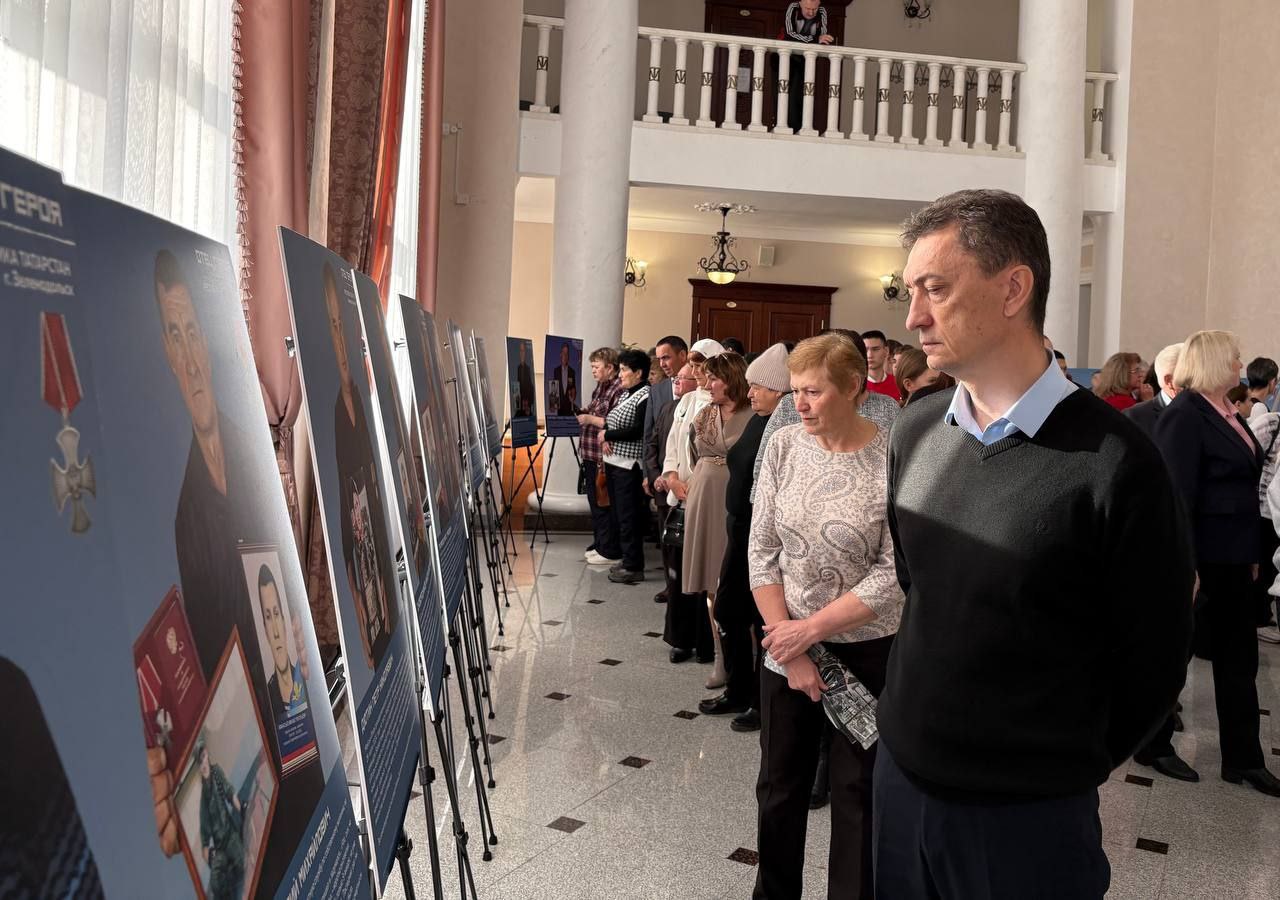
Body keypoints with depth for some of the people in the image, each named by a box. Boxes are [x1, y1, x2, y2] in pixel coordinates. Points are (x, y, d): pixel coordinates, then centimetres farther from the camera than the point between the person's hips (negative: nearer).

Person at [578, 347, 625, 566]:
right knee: (595, 501, 18)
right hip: (592, 455, 10)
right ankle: (599, 544, 30)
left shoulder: (619, 389, -17)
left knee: (605, 505, -2)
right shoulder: (601, 387, 13)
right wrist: (581, 413, 9)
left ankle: (611, 552, 8)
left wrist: (590, 419, -18)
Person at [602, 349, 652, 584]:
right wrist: (606, 439, -2)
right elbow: (609, 420, 18)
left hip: (629, 465, -9)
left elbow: (637, 432, -19)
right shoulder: (624, 394, 15)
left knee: (628, 516, -5)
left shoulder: (645, 397, -13)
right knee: (618, 512, 14)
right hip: (613, 461, 9)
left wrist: (607, 435, -9)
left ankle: (634, 567, 2)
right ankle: (627, 559, 25)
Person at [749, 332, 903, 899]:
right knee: (779, 785, 15)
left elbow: (894, 573, -15)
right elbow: (763, 552, -3)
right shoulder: (784, 445, -4)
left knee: (857, 793, 10)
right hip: (786, 645, 3)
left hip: (867, 652, -3)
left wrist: (810, 628, -15)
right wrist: (790, 645, -8)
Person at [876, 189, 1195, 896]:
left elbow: (1150, 666, -8)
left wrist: (1066, 770, 3)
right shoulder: (914, 432, 0)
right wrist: (921, 739, 12)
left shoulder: (1113, 463, -18)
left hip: (1028, 817, -5)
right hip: (900, 777, 5)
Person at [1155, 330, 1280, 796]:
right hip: (1199, 557, -9)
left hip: (1232, 559, 9)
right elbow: (1177, 495, -21)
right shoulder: (1184, 416, -16)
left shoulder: (1229, 414, 10)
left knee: (1239, 658, 13)